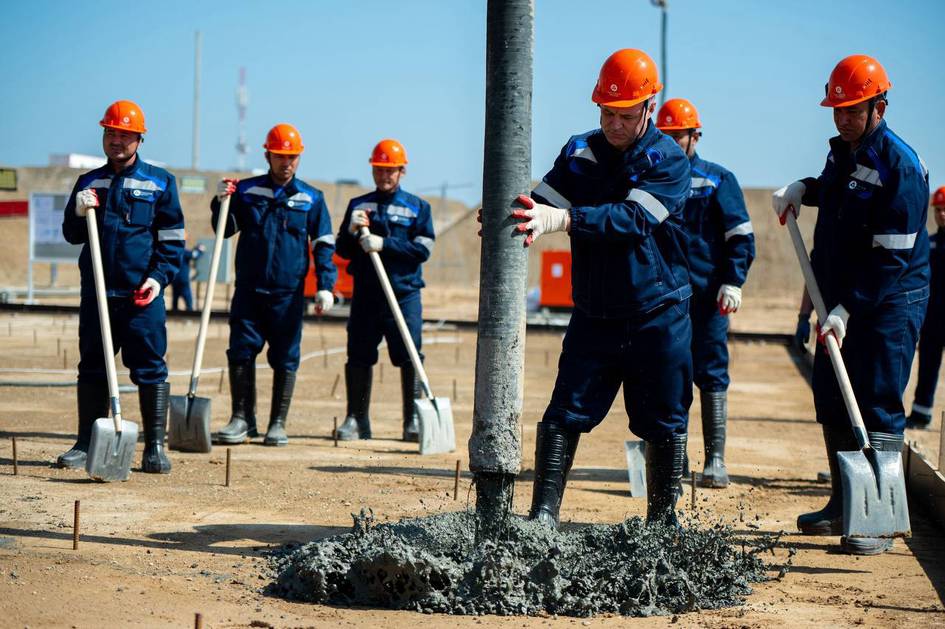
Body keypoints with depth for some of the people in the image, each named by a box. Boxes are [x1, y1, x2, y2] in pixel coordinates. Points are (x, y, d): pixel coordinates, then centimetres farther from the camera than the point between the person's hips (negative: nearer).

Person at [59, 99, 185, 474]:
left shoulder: (159, 182, 5)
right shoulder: (88, 182, 14)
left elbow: (173, 240, 3)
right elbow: (72, 235, 15)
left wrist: (159, 277, -10)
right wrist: (79, 212, -6)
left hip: (142, 294, -3)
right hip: (96, 292, 4)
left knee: (150, 370, -4)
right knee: (92, 368, 7)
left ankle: (155, 448, 0)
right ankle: (87, 445, 14)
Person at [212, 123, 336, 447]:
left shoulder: (311, 198, 5)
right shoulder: (246, 190, 7)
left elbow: (323, 246, 6)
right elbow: (225, 230, 9)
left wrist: (325, 286, -4)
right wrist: (221, 204, -10)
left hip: (288, 294, -1)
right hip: (248, 289, 1)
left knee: (285, 359, 2)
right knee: (240, 353, -1)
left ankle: (278, 425, 10)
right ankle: (242, 419, 10)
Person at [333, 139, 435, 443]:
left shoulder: (417, 207, 7)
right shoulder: (358, 205, 14)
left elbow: (422, 249, -6)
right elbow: (343, 251, 11)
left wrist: (384, 244, -15)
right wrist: (352, 231, -10)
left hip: (404, 295, -2)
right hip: (365, 295, 2)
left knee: (410, 358, -5)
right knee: (359, 357, 2)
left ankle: (413, 421, 0)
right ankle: (356, 420, 10)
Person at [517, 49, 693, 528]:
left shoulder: (669, 161, -9)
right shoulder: (579, 153, 5)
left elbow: (633, 218, -25)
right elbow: (543, 202, -7)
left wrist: (564, 219, -38)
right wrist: (518, 218, -31)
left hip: (659, 320, -2)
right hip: (593, 317, 3)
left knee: (665, 424, 6)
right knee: (565, 413, -3)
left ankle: (661, 522, 21)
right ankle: (543, 516, 1)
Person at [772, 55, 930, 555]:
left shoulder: (900, 166, -18)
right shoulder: (841, 151, 8)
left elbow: (891, 256, -22)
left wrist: (848, 309, -25)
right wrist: (802, 189, 12)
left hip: (889, 303, -9)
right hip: (841, 299, 9)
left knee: (878, 410, -10)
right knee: (832, 401, 13)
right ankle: (844, 505, 25)